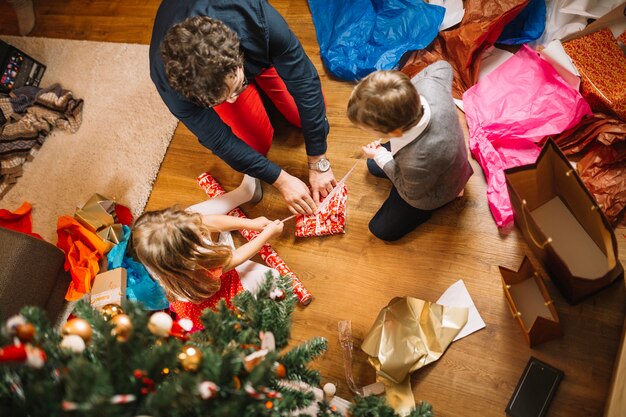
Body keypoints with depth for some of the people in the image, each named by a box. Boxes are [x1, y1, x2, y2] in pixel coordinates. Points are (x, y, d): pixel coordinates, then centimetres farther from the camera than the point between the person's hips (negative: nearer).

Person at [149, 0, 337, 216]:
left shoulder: (260, 19, -45)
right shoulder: (169, 83, -41)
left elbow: (305, 83, -35)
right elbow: (220, 141, -29)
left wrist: (318, 164, -32)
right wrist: (281, 180, -28)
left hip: (257, 51, 1)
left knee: (305, 116, -3)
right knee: (258, 143, -12)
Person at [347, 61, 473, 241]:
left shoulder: (418, 164, -51)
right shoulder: (429, 86, -36)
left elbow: (412, 194, -24)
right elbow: (441, 66, -8)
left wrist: (382, 157, -16)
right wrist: (405, 91, -15)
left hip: (432, 192, -6)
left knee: (382, 230, 12)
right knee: (374, 166, 28)